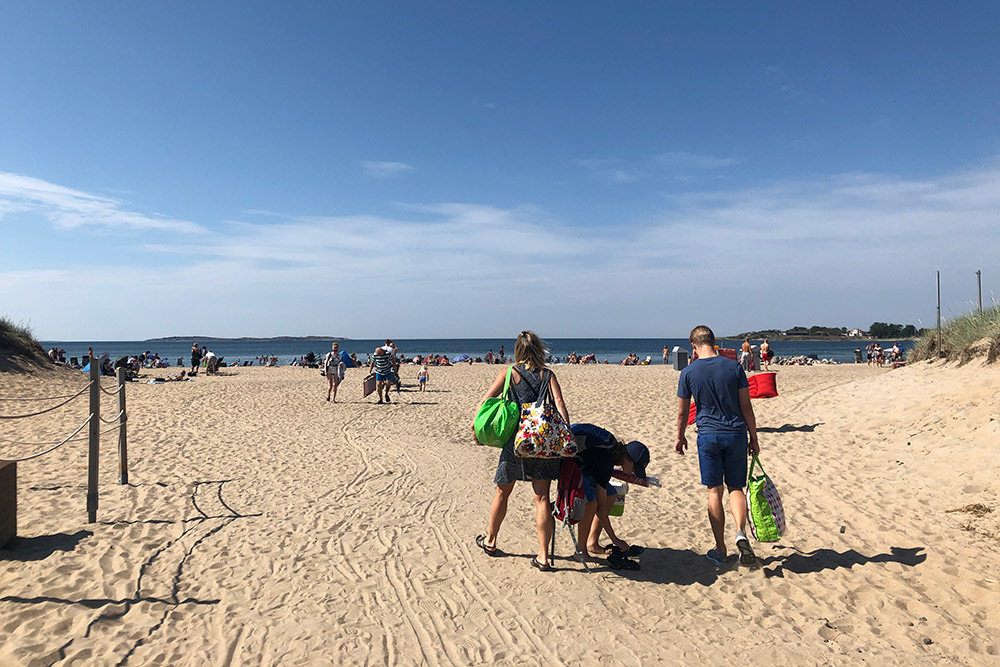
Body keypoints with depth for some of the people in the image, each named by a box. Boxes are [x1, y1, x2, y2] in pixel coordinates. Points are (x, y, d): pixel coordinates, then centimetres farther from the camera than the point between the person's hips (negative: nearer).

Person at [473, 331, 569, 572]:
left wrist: (477, 427, -2)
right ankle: (543, 556, 5)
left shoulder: (509, 372, 3)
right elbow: (560, 405, -8)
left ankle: (490, 541, 35)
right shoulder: (547, 375, 5)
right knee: (542, 497, 4)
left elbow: (485, 401, -5)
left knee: (503, 492, 17)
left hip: (516, 441, 0)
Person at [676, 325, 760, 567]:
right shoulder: (734, 367, -1)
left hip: (708, 436, -1)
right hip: (736, 434, 1)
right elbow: (746, 406, 0)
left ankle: (720, 549, 11)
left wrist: (680, 437, 19)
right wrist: (753, 438, 9)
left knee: (714, 491, 6)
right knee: (736, 488, 12)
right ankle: (740, 533, -12)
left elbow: (682, 411, 4)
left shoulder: (689, 372, -3)